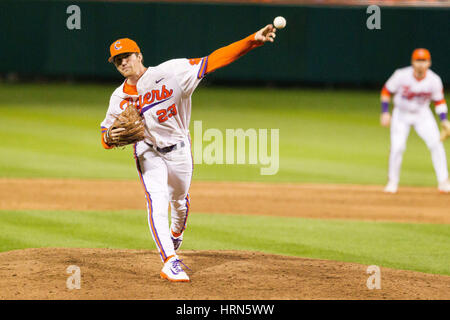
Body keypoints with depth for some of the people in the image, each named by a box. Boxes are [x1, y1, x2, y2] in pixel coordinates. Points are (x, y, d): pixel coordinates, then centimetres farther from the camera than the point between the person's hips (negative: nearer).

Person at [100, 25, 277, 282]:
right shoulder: (120, 98, -4)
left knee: (180, 201, 20)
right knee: (157, 202, -21)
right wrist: (110, 136, -26)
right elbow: (106, 140, 1)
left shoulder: (170, 72, -15)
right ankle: (170, 262, -26)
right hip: (148, 154, 0)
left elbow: (214, 61, -20)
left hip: (179, 150, 0)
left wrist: (253, 41, -30)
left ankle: (176, 236, 53)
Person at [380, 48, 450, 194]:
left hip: (422, 115, 1)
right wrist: (385, 113, -13)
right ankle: (393, 181, 7)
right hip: (401, 114, -1)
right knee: (397, 147, -13)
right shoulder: (401, 76, -22)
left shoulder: (434, 80, -17)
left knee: (436, 144, -12)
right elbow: (386, 91, -8)